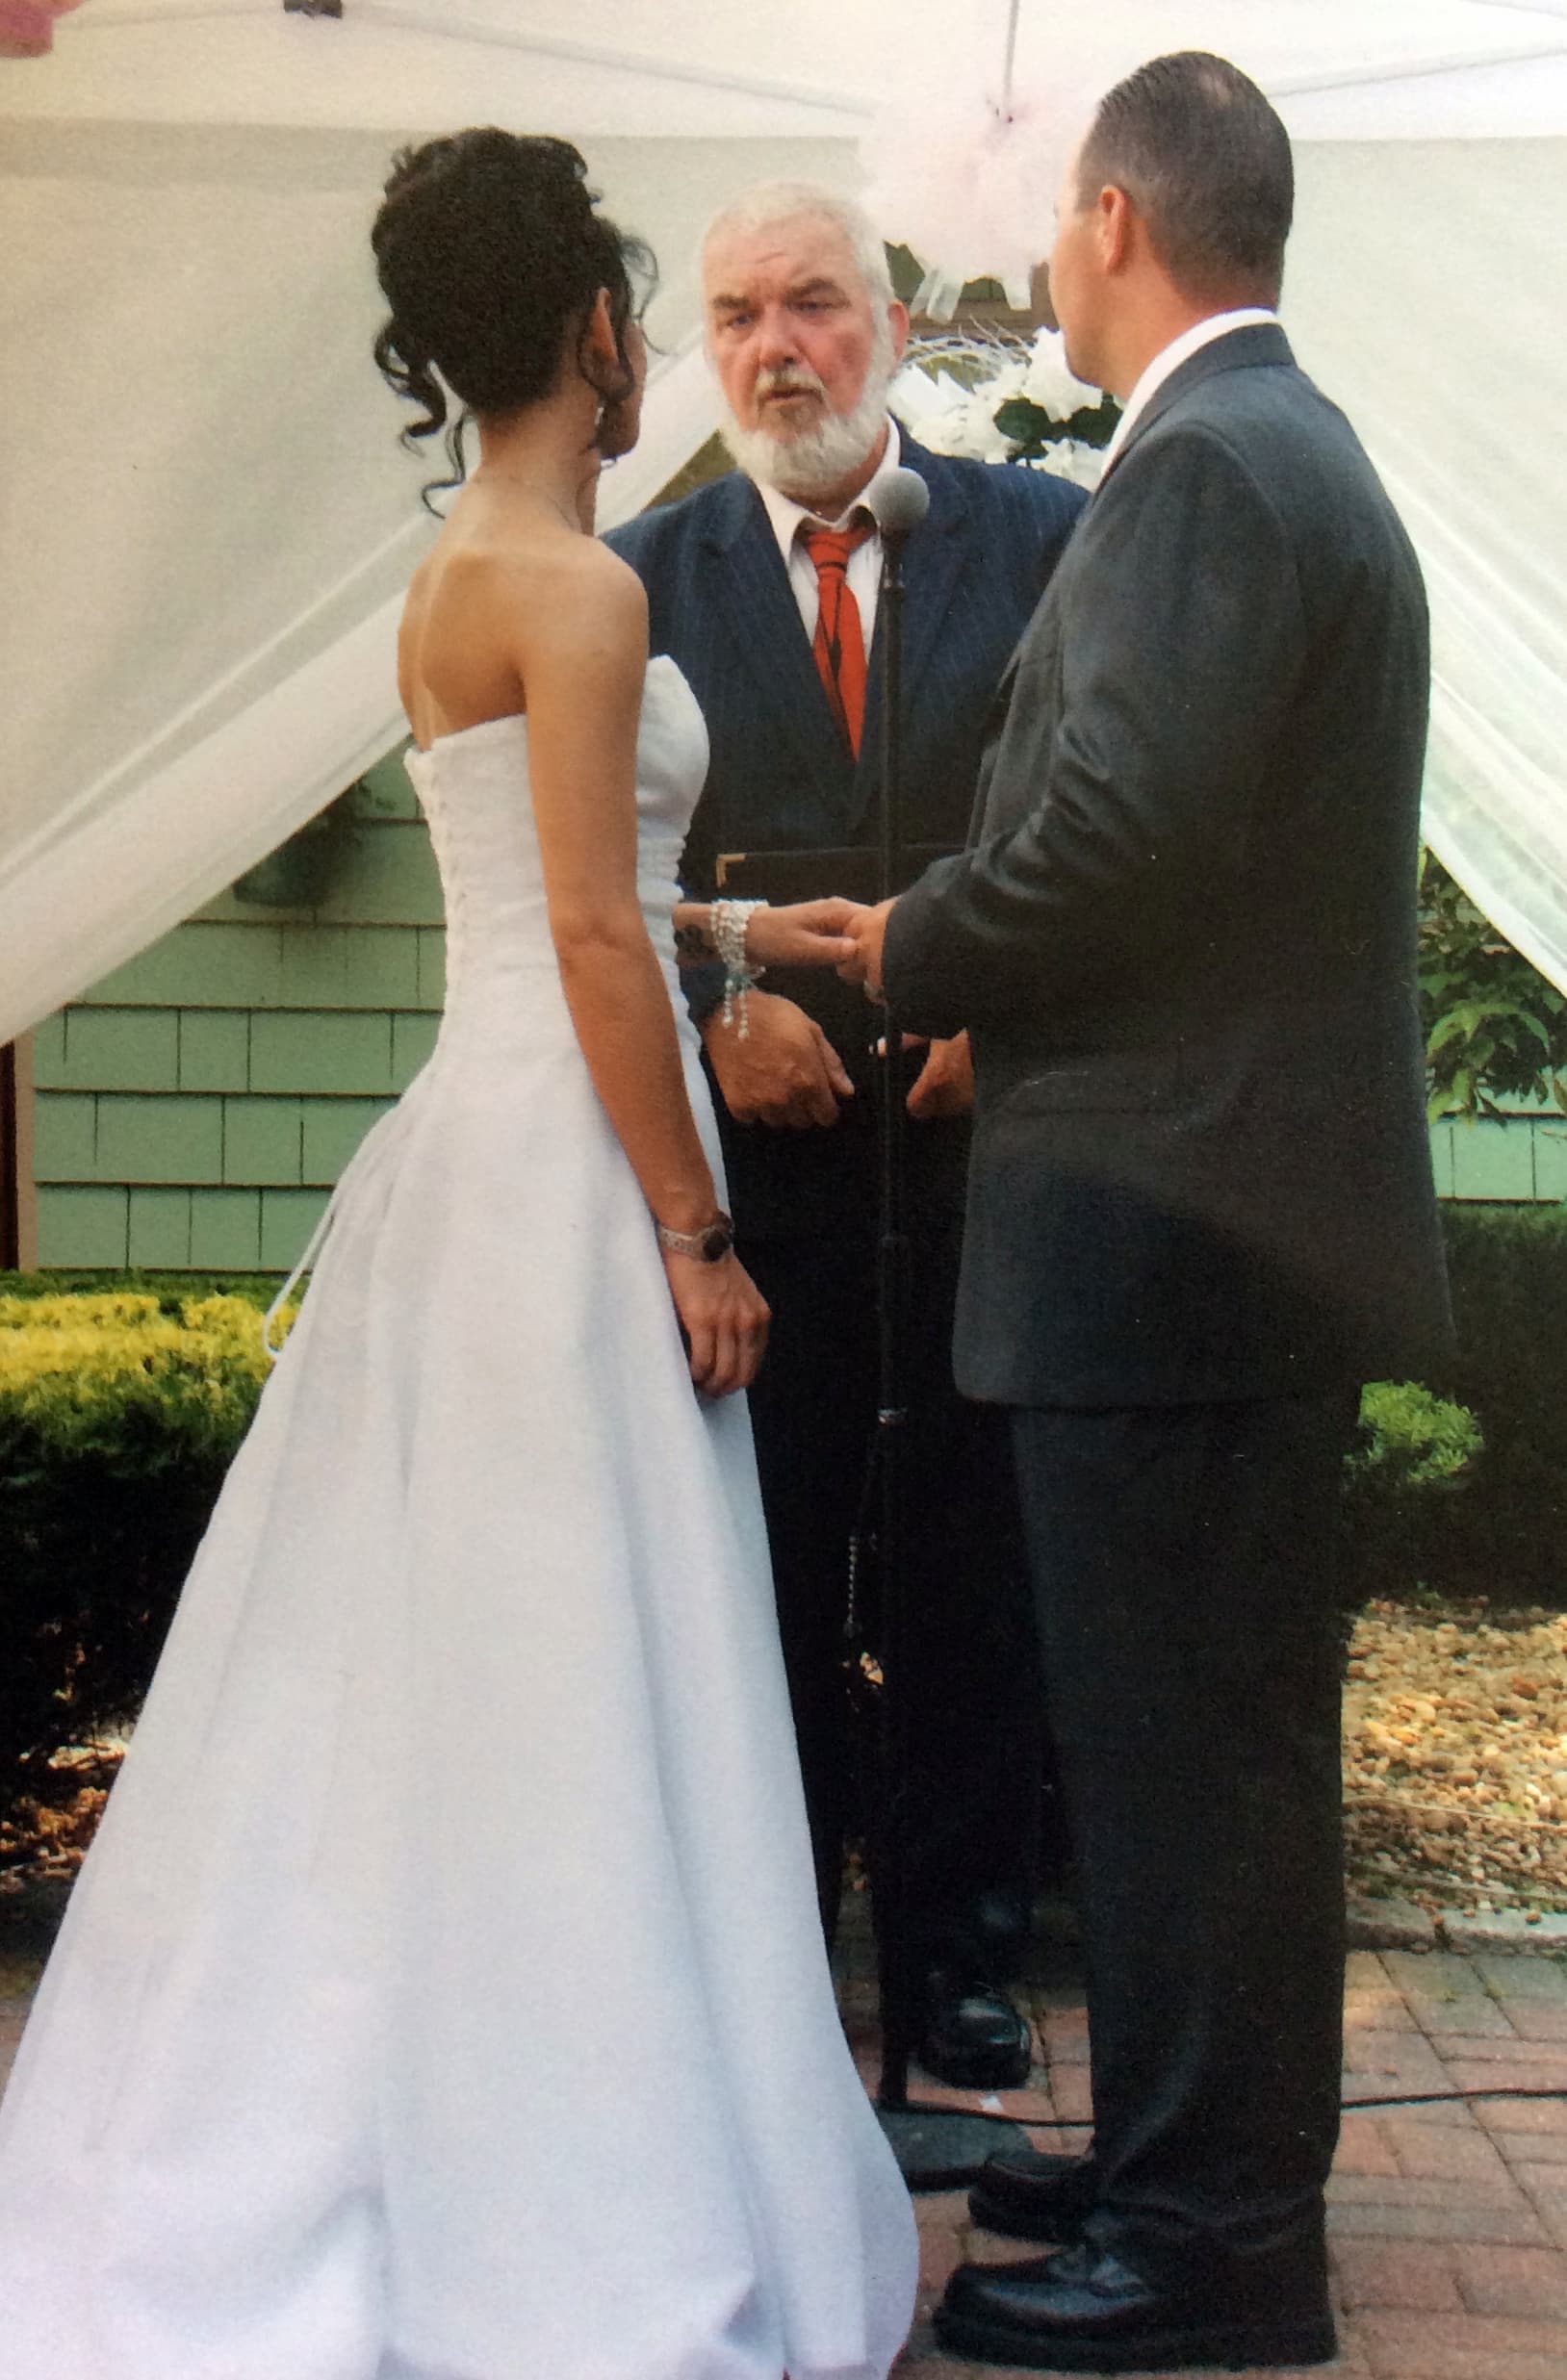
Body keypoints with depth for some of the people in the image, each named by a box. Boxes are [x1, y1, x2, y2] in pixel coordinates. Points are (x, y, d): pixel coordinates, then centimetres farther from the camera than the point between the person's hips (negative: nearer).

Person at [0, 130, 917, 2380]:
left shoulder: (457, 571, 15)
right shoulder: (576, 585, -13)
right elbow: (597, 948, -17)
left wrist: (742, 931, 31)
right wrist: (698, 1233, -14)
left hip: (482, 1147, 10)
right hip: (570, 1172, -10)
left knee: (422, 1677, 14)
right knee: (572, 1705, -3)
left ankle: (277, 2184, 25)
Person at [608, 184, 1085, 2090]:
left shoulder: (1042, 537, 4)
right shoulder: (645, 572, 6)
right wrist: (713, 1006, -13)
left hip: (985, 1126, 0)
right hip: (757, 1132, 1)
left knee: (978, 1561, 9)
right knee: (764, 1566, 9)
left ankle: (964, 1957, 25)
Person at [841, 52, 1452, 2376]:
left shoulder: (1208, 463, -14)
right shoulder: (1304, 453, 18)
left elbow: (1120, 834, -23)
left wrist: (911, 955, -6)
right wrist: (978, 973, 12)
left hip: (1179, 1226, -11)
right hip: (1262, 1204, 11)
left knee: (1184, 1745, -1)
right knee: (1214, 1731, 18)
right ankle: (1201, 2158, 31)